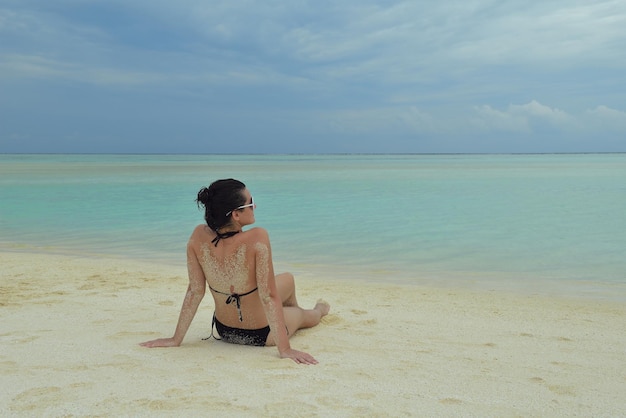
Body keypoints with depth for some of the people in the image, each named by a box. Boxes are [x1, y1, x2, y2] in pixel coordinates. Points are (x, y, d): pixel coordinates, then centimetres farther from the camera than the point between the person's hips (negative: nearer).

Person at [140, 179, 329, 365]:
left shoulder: (198, 237, -19)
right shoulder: (257, 238, -33)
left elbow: (195, 291, -13)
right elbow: (269, 297, -30)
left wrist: (176, 339, -3)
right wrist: (284, 349, -24)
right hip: (261, 335, -5)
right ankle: (318, 311, 67)